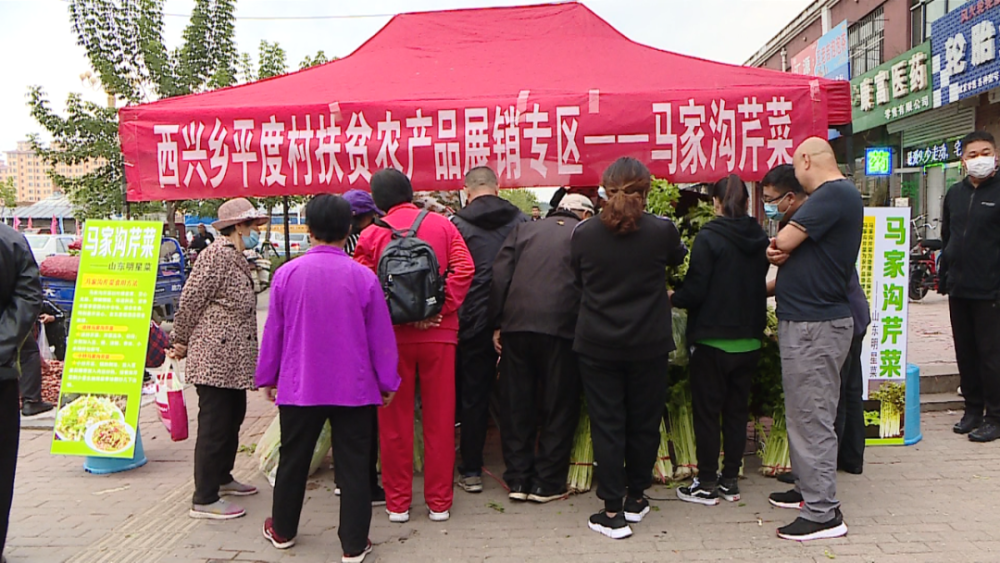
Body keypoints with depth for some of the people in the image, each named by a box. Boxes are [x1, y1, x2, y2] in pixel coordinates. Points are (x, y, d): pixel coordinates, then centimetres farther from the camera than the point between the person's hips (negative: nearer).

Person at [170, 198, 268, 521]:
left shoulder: (237, 258, 16)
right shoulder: (218, 255, -15)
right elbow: (190, 301, -14)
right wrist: (181, 342, -4)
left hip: (234, 360, 10)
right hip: (215, 359, -10)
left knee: (233, 418, 20)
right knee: (214, 426, -4)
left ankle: (222, 477, 36)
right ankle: (204, 499, 4)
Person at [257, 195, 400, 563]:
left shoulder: (288, 273, -6)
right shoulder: (364, 277, -9)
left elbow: (273, 330, 2)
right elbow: (381, 336, -4)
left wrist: (267, 377, 15)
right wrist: (387, 382, 8)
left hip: (299, 385, 2)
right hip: (354, 388, -1)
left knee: (293, 461, 18)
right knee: (353, 465, 7)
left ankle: (283, 531, 36)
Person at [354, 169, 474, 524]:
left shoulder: (372, 235, 0)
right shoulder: (442, 225, 2)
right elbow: (464, 268, -8)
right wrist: (442, 308, -8)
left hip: (392, 335, 0)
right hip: (439, 333, 1)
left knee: (395, 420, 10)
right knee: (439, 418, 8)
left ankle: (397, 502, 18)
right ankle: (439, 502, 16)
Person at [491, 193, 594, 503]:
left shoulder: (524, 230, 15)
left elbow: (500, 275, 7)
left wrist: (497, 323, 6)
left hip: (517, 324, 3)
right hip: (561, 327, -3)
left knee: (516, 404, 12)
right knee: (559, 407, 9)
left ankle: (517, 479, 19)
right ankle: (547, 483, 14)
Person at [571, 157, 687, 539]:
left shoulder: (584, 233, -6)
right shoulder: (661, 231, -8)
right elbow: (678, 257, 14)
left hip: (597, 345, 0)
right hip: (648, 345, 0)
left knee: (606, 425, 5)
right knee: (644, 422, 15)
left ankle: (612, 511, 8)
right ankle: (635, 497, 28)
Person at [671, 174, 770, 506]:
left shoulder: (708, 239, -15)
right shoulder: (761, 239, 3)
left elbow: (695, 291, -17)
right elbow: (762, 286, 12)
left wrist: (672, 299, 2)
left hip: (712, 341, -6)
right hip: (749, 341, 6)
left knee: (706, 411, 5)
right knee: (737, 410, 14)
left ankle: (707, 485, 12)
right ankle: (731, 481, 22)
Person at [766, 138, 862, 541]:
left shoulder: (834, 194, -17)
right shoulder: (832, 195, 18)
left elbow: (783, 242, -19)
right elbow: (790, 248, 15)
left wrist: (780, 249, 4)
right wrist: (781, 253, -7)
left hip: (815, 326, -11)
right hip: (808, 321, 11)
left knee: (812, 418, -6)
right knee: (805, 415, 19)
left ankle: (823, 513, 2)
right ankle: (810, 490, 31)